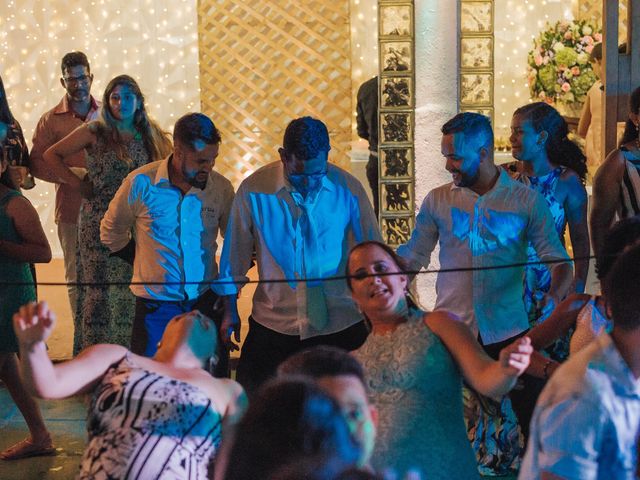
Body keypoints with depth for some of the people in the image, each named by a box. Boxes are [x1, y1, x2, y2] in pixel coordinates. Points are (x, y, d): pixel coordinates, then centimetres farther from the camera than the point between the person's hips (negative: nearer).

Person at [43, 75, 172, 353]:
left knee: (132, 291, 4)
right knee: (99, 290, -2)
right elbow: (51, 155, 2)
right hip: (98, 224, -3)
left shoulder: (147, 136, 8)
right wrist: (78, 184, -3)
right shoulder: (94, 132, -2)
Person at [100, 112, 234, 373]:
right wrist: (145, 261, 10)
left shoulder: (221, 188, -5)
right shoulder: (141, 184, -10)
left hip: (205, 302, 2)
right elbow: (111, 233, 7)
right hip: (156, 304, -2)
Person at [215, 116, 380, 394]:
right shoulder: (254, 191, -8)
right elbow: (235, 256, 2)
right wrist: (230, 311, 8)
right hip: (273, 327, 0)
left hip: (340, 326, 0)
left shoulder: (348, 190, -6)